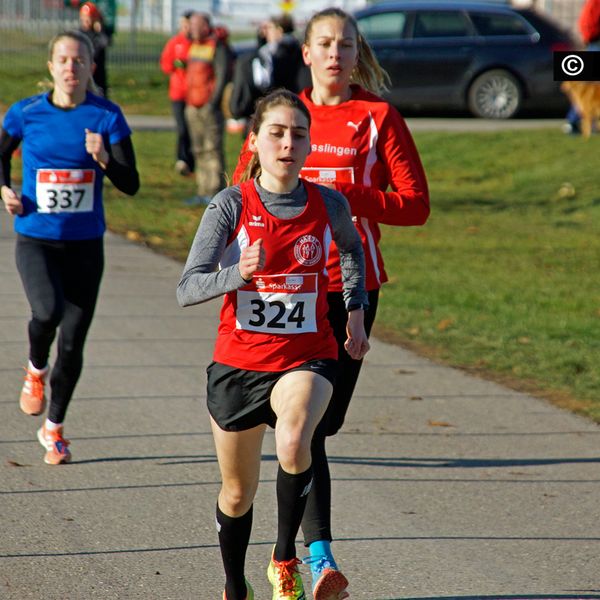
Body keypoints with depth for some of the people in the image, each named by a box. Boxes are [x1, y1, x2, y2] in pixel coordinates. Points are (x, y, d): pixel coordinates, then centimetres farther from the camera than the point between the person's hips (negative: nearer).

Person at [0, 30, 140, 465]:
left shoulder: (106, 116, -4)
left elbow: (131, 184, -6)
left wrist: (104, 159, -24)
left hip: (85, 244, 1)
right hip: (36, 240, -1)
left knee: (73, 341, 4)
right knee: (49, 310, -29)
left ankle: (54, 429, 25)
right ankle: (36, 371, 5)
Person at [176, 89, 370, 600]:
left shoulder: (329, 204, -3)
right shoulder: (231, 204, -11)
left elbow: (352, 249, 22)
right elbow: (187, 289, -17)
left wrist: (356, 310, 14)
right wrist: (239, 273, -34)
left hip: (306, 357, 0)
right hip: (237, 361, 0)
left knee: (294, 443, -33)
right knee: (238, 492, 14)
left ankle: (285, 558, -10)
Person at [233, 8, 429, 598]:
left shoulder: (379, 118, 3)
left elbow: (415, 205, -2)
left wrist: (344, 197, -14)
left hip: (352, 283, 0)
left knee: (325, 417, 3)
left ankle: (298, 537, 21)